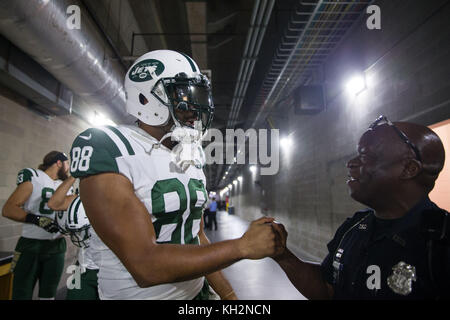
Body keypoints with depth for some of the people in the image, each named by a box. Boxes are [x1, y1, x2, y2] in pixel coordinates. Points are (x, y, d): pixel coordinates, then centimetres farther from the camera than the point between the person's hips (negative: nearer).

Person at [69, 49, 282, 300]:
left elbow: (196, 237, 8)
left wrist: (229, 295, 5)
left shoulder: (192, 158, 3)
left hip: (197, 290, 7)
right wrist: (243, 246, -23)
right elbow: (145, 266, -26)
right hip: (137, 293, -6)